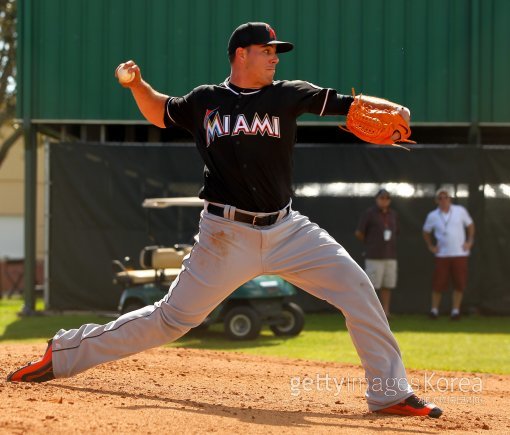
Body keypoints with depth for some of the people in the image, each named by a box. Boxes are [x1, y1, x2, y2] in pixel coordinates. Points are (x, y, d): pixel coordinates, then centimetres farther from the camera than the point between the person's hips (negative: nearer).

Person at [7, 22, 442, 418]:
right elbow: (161, 112, 23)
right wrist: (137, 84, 5)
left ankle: (390, 393, -1)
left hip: (286, 230, 2)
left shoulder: (288, 95, 2)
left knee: (357, 288, -11)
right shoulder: (205, 101, 4)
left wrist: (392, 110, -24)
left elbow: (348, 104, -6)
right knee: (173, 317, 1)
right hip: (226, 236, -2)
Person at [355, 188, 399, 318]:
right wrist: (369, 243, 9)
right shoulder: (369, 214, -4)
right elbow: (358, 233, -3)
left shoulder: (393, 215, 13)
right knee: (371, 285, -6)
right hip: (374, 257, -5)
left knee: (387, 285, 5)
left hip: (390, 256, 5)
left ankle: (385, 311, 10)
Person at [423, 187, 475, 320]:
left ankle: (456, 310, 8)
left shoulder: (460, 211, 0)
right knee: (438, 284, -1)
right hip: (442, 254, 0)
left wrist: (470, 241, 3)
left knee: (459, 284, -1)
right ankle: (434, 309, 12)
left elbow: (470, 225, 11)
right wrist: (430, 246, 7)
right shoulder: (432, 216, 1)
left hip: (460, 254, 0)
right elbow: (426, 232, 16)